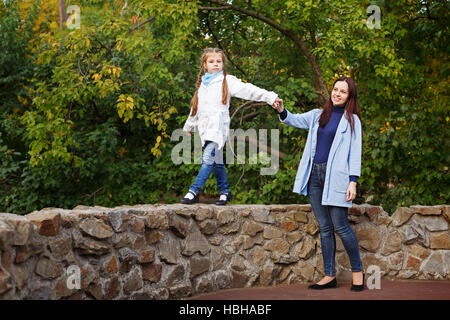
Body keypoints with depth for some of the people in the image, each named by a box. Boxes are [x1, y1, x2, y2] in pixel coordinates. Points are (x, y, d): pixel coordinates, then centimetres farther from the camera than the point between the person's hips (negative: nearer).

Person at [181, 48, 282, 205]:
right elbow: (195, 107, 31)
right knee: (217, 161, 7)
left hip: (218, 126, -6)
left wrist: (270, 97, -18)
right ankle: (225, 192, 15)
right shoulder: (202, 83, 20)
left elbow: (247, 90, -8)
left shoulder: (227, 80, 3)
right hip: (205, 128, 6)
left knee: (208, 158, -17)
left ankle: (194, 191, -17)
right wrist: (189, 127, 38)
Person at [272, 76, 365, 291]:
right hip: (315, 175, 5)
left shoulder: (351, 120, 2)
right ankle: (329, 275, 12)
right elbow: (294, 120, 10)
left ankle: (357, 271, 9)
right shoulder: (318, 116, 16)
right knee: (324, 228, 7)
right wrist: (282, 111, -13)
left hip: (336, 177, -5)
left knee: (340, 226, -7)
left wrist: (353, 181, -11)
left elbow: (355, 152, -2)